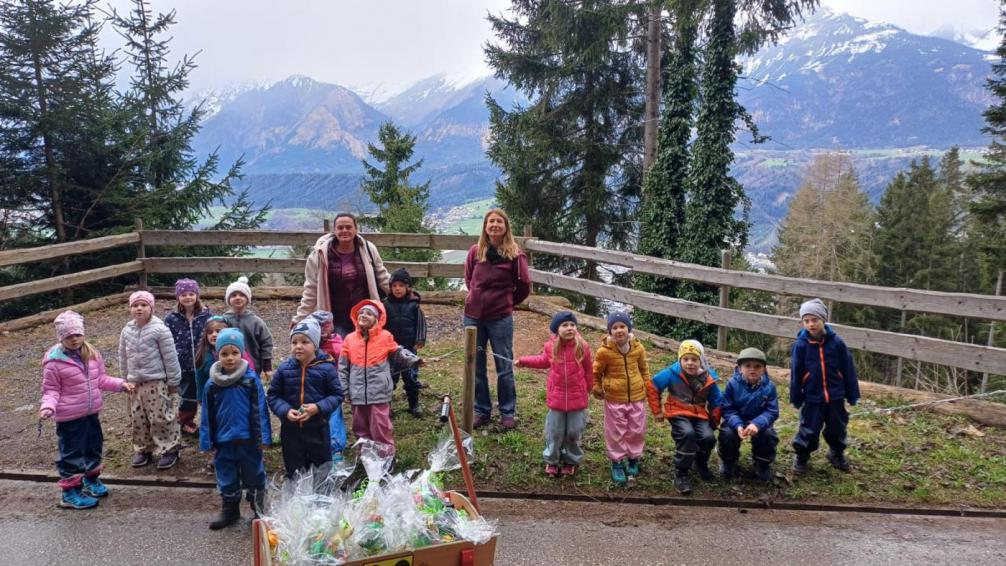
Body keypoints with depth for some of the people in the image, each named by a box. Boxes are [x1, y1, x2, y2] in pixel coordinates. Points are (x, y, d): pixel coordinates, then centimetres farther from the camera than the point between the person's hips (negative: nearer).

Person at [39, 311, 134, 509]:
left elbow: (101, 379, 10)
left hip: (91, 412, 7)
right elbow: (51, 390, -11)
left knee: (93, 447, 20)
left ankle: (91, 481, 40)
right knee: (72, 452, 2)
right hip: (70, 416, -7)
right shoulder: (54, 361, -17)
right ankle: (70, 493, 15)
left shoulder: (92, 354, 0)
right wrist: (48, 406, -28)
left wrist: (120, 384, -1)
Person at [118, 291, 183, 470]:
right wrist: (126, 379, 16)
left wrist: (173, 382, -9)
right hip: (135, 383, 6)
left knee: (161, 419, -2)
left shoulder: (159, 329, -14)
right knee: (138, 419, 14)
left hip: (157, 382, -6)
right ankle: (143, 449, 29)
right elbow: (123, 357, 15)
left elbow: (170, 358, -11)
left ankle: (169, 450, 11)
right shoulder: (127, 331, 4)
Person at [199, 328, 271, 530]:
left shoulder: (251, 379, -8)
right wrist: (208, 442, 4)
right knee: (227, 479, 15)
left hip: (249, 440, -2)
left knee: (254, 477, 11)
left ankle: (259, 511, 27)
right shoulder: (212, 384, 0)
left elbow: (260, 410, -6)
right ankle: (229, 511, 33)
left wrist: (262, 437, -8)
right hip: (223, 441, 2)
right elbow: (207, 415, 5)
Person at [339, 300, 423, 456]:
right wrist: (344, 390, 4)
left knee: (380, 428, 0)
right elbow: (343, 367, 7)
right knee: (360, 427, 15)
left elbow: (399, 354, 8)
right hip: (358, 394, 3)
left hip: (379, 393, -3)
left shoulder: (385, 337, -2)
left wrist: (414, 360, -11)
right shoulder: (350, 339, 3)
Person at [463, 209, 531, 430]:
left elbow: (524, 286, 2)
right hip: (473, 316, 3)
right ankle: (481, 410, 24)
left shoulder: (514, 254, -8)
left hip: (500, 318, -3)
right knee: (476, 367, 11)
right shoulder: (475, 251, 1)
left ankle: (508, 413, 20)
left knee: (504, 367, 7)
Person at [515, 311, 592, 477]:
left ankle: (571, 460, 31)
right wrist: (524, 361, 18)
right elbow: (543, 361, 16)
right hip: (556, 398, 1)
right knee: (554, 432, 9)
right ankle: (552, 461, 28)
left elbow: (588, 370, 1)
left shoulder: (582, 346, -10)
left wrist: (588, 389, 7)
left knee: (573, 432, 10)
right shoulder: (550, 347, -6)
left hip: (577, 398, -1)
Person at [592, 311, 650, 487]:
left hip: (637, 397, 3)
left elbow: (644, 369, 11)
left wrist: (646, 386, 10)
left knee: (636, 431, 13)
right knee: (616, 433, 8)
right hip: (614, 399, -2)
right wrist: (597, 389, -3)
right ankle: (617, 462, 24)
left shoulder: (638, 348, -5)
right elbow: (596, 372, -1)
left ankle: (634, 459, 34)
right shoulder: (604, 351, -15)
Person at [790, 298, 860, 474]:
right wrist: (796, 398, 0)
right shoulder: (801, 344, -10)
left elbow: (848, 370, -1)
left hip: (836, 397, 1)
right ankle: (801, 457, 24)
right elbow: (796, 373, -2)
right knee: (809, 430, 4)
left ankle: (837, 454, 40)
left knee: (837, 428, 16)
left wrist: (852, 395, 2)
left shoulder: (836, 342, -8)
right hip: (812, 398, -1)